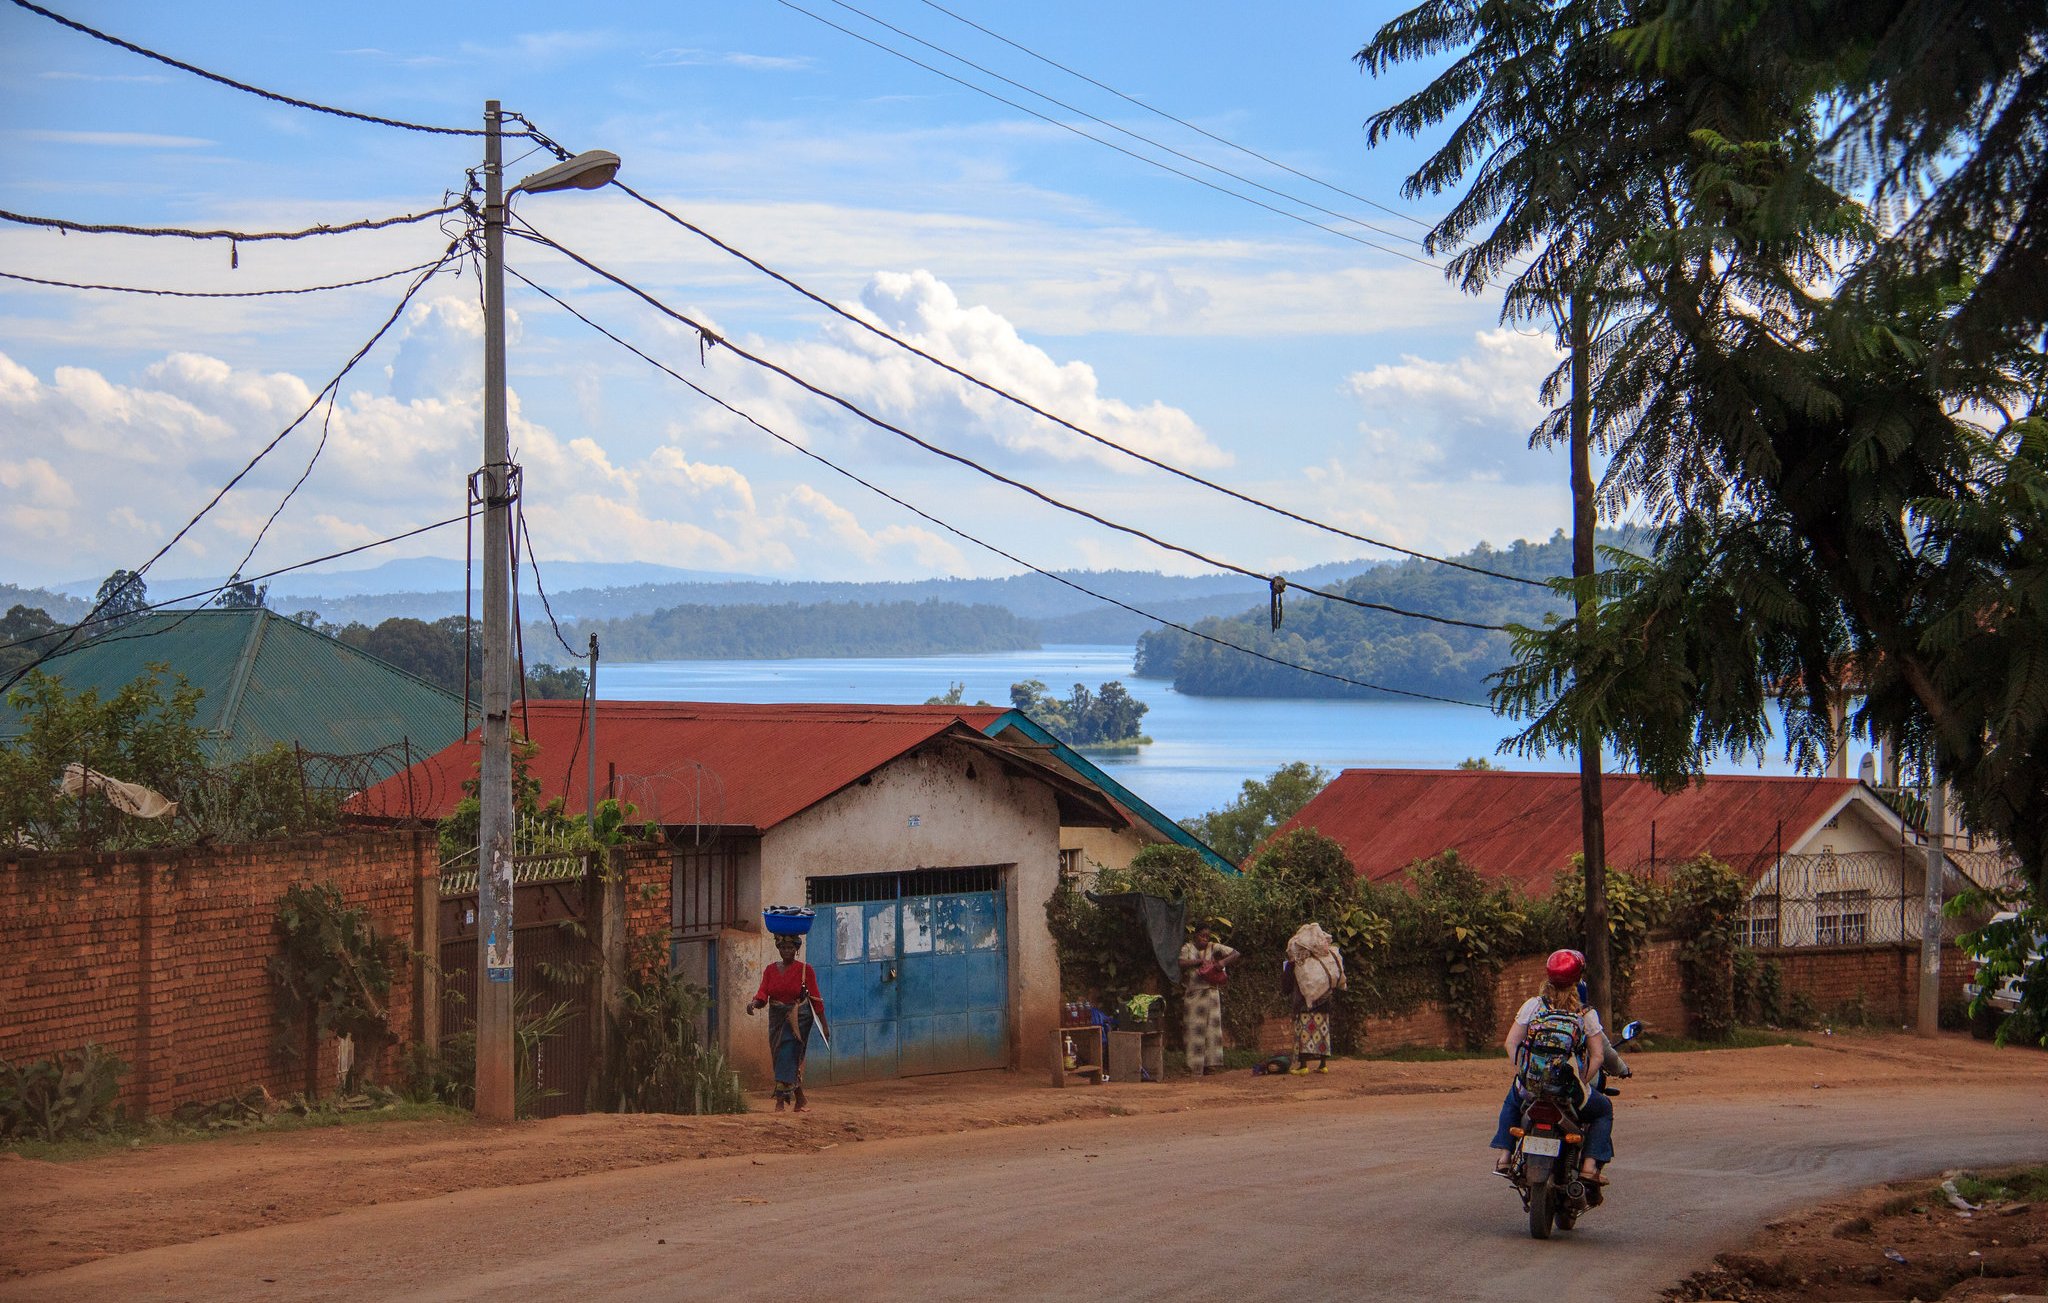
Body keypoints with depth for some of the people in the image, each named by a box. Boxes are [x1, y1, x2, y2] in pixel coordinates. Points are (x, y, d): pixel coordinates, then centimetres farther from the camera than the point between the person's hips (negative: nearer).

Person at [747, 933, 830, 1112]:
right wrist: (754, 1002, -27)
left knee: (788, 1056, -15)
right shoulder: (770, 970, 8)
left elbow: (815, 998, -2)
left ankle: (780, 1100, -16)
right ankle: (800, 1099, 20)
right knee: (779, 1057, 7)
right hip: (777, 1017, 5)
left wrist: (824, 1024, -2)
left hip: (798, 1018, -5)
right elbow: (763, 993, -4)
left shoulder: (805, 970, -3)